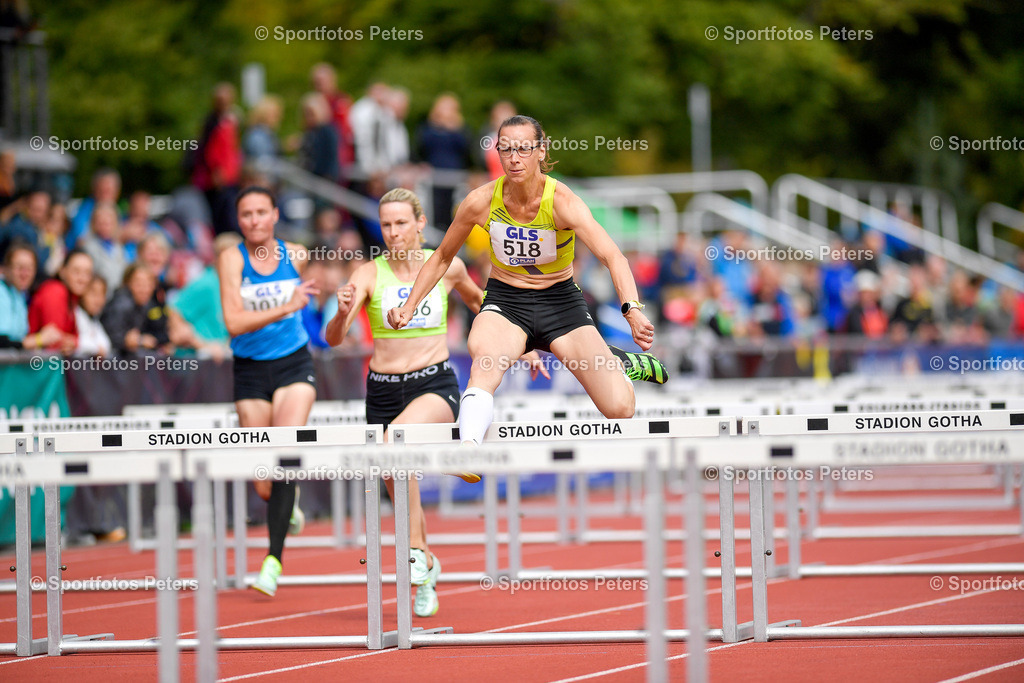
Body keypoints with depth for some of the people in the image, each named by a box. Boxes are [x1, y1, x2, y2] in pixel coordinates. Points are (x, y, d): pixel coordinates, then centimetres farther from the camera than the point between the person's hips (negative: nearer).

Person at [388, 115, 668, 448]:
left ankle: (621, 363, 27)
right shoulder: (481, 201, -11)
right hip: (504, 300, 1)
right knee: (485, 362, -38)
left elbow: (612, 257, -34)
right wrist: (409, 306, 1)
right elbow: (442, 258, 8)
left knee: (620, 409, -8)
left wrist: (632, 309, -50)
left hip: (560, 300, 0)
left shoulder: (561, 201, -20)